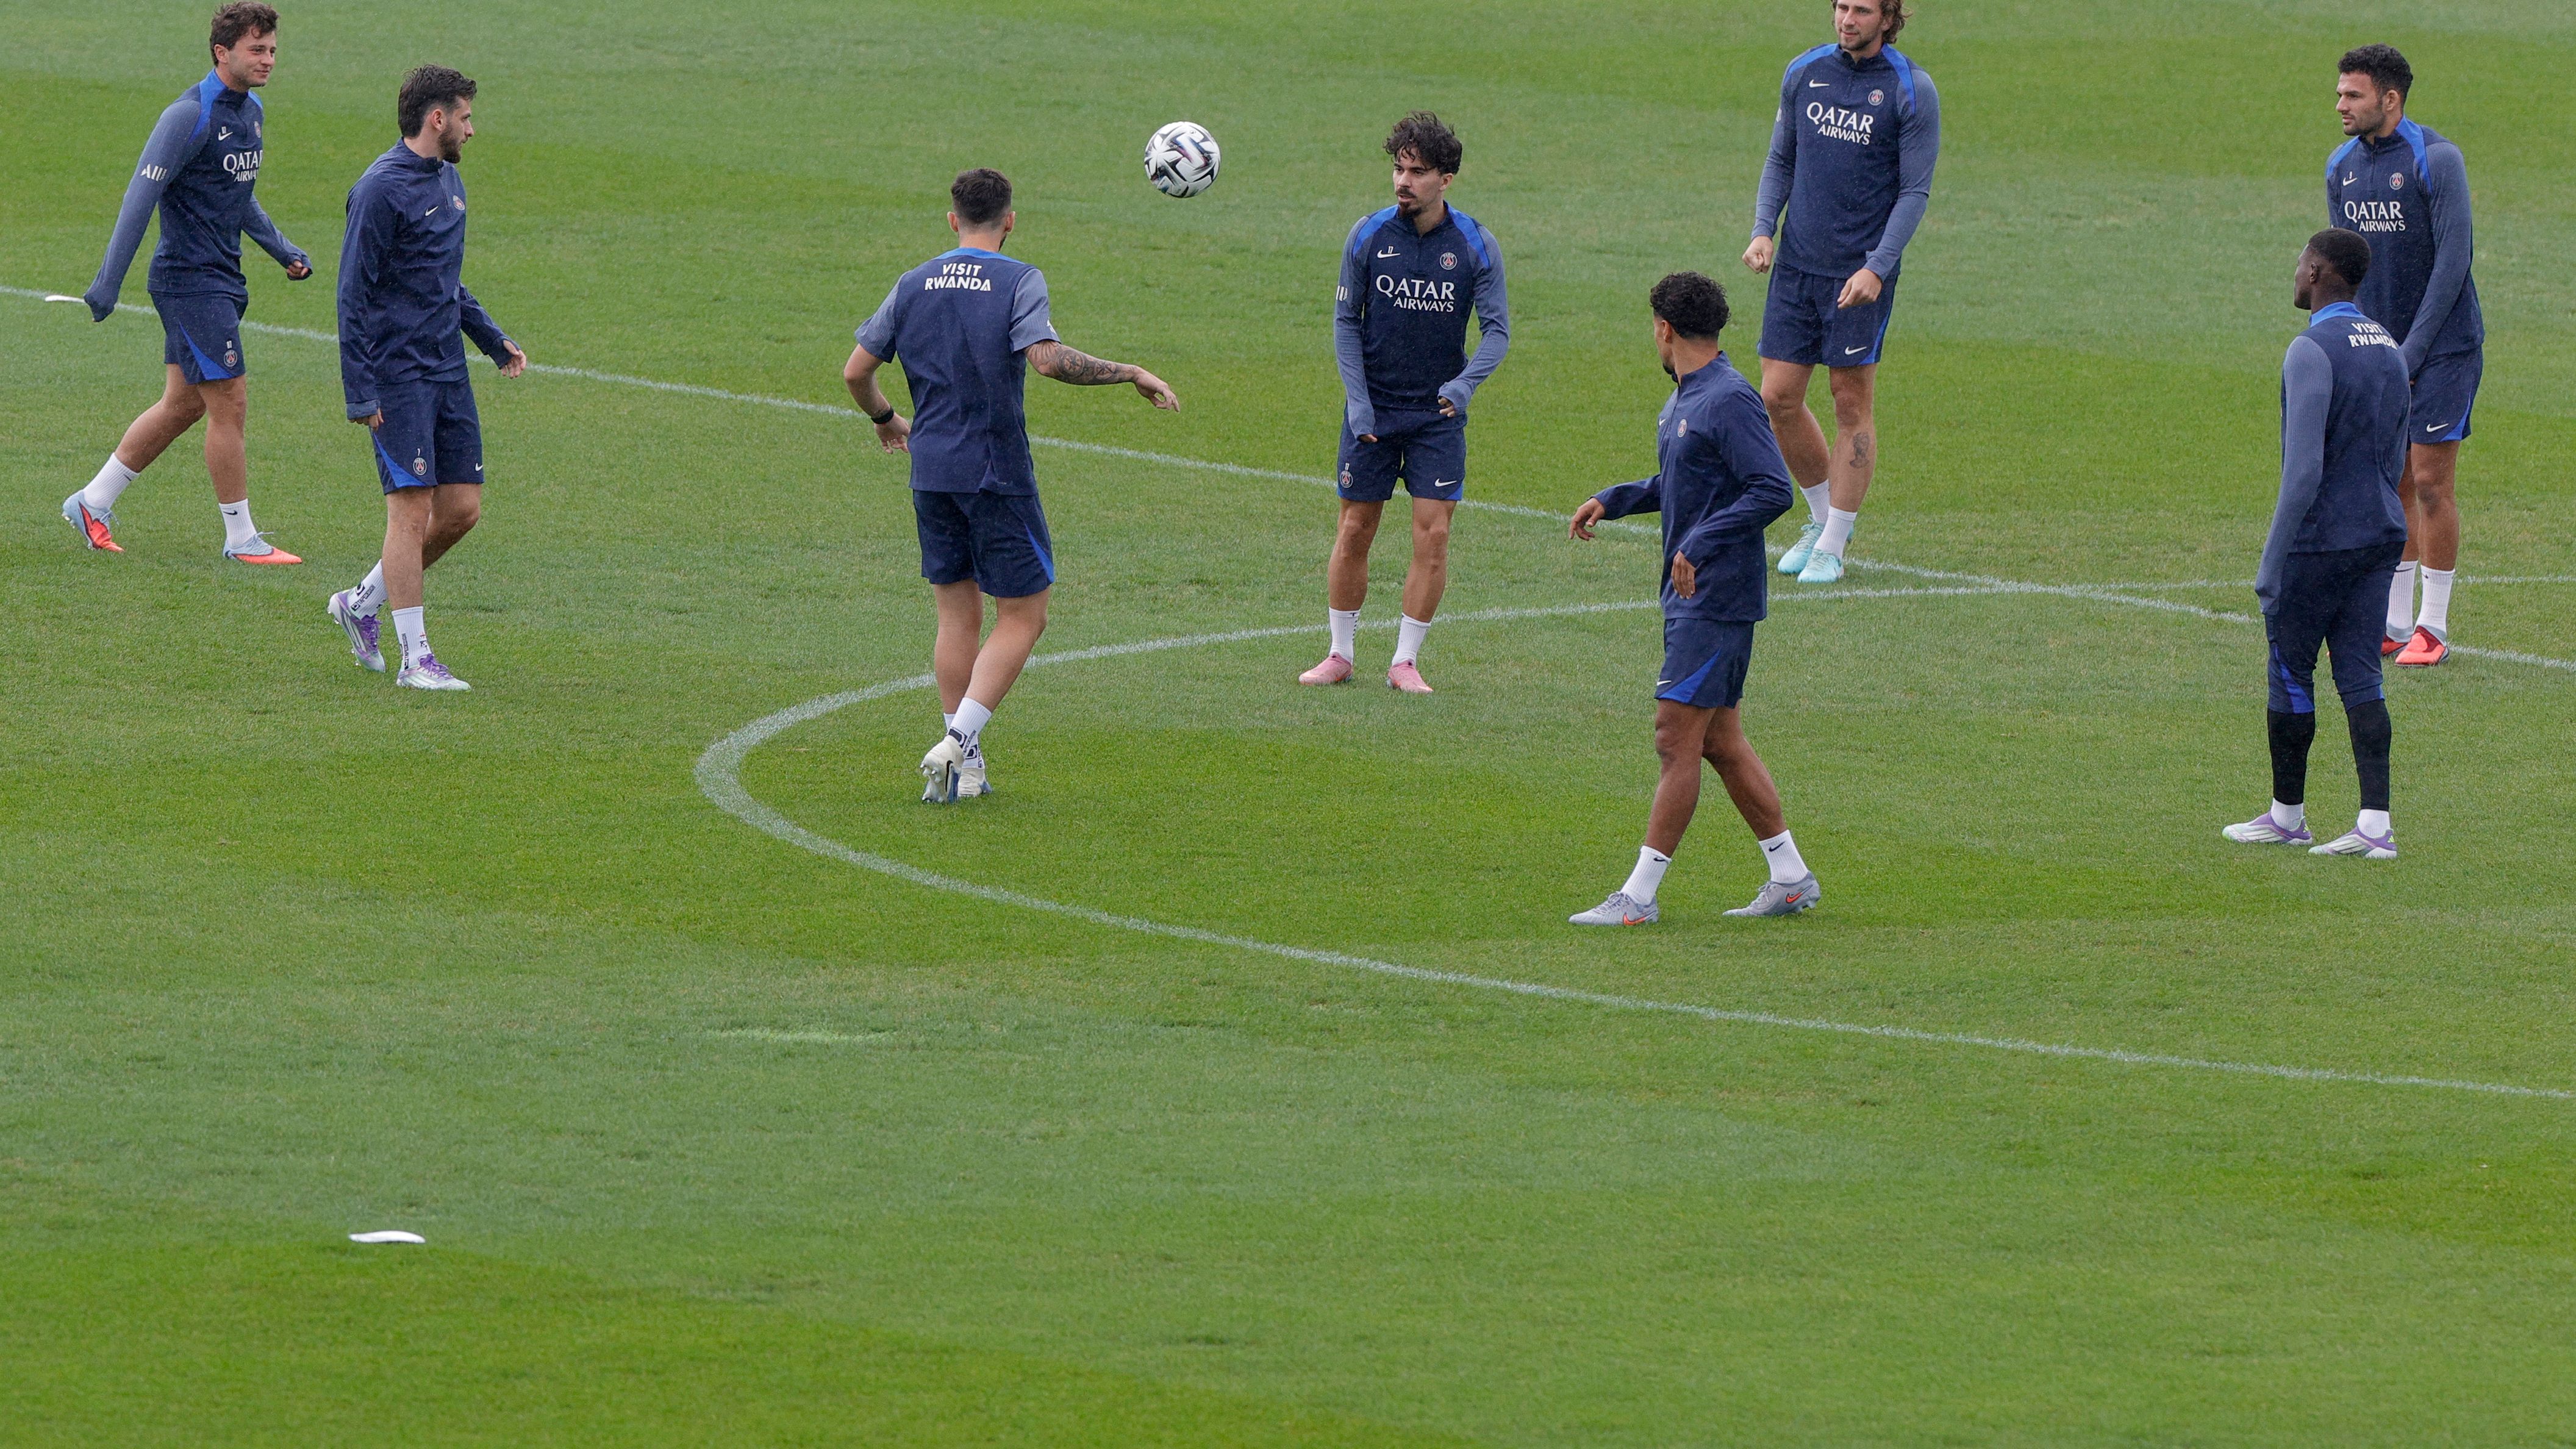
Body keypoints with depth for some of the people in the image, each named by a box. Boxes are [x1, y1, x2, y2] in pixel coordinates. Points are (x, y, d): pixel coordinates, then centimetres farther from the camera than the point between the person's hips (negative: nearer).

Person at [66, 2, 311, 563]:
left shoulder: (251, 113, 11)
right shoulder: (191, 116, -17)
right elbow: (142, 195, -19)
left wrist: (282, 250, 18)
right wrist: (108, 282, -21)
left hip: (221, 280, 9)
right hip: (190, 280, -9)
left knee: (182, 406, 14)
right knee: (230, 404, -6)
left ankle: (93, 503, 26)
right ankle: (242, 539, 2)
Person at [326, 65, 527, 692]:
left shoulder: (448, 181, 14)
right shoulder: (382, 189, -13)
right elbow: (354, 296, -14)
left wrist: (493, 339, 21)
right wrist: (361, 394, -17)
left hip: (448, 374, 9)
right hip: (399, 377, -9)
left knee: (463, 509, 7)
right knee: (412, 510, -8)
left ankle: (361, 603, 23)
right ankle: (414, 658, -4)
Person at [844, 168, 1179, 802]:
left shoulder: (913, 285, 7)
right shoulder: (1019, 281, -8)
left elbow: (856, 371, 8)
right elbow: (1046, 358, -24)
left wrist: (886, 420, 28)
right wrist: (1131, 375, -15)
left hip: (931, 471, 5)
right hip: (998, 475, -5)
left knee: (957, 614, 13)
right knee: (1022, 617, 3)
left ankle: (962, 768, 13)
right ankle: (958, 744, -11)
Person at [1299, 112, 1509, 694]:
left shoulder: (1476, 246, -6)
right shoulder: (1369, 236, -4)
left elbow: (1497, 329, -6)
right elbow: (1346, 320, 2)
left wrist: (1466, 383, -25)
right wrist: (1357, 401, -7)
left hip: (1439, 412, -1)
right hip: (1373, 410, 1)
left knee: (1433, 536, -6)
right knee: (1355, 531, 4)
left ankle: (1406, 661, 4)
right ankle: (1341, 655, 18)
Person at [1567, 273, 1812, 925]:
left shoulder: (1730, 401, -16)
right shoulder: (1684, 399, 14)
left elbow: (1773, 491, -23)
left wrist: (1699, 545, -27)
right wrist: (1613, 500, 17)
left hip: (1715, 599, -10)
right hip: (1690, 600, 10)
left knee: (1677, 742, -8)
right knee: (1721, 743, 12)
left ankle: (1639, 895, -6)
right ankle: (1791, 879, 18)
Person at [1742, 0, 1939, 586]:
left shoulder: (1911, 91, -8)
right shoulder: (1804, 74, 6)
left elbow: (1915, 190, -7)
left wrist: (1876, 267, -17)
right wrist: (1763, 230, 0)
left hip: (1860, 273, -4)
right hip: (1796, 264, 4)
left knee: (1853, 405, 0)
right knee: (1778, 396, 3)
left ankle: (1833, 547, 8)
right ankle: (1822, 517, 24)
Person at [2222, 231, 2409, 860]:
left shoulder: (2312, 353, -16)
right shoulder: (2389, 349, 10)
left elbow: (2303, 471, -21)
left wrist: (2271, 565, -17)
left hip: (2319, 544, -7)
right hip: (2382, 536, 7)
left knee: (2290, 673, 7)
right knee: (2360, 678, 6)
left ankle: (2287, 814, 18)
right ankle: (2376, 824, -3)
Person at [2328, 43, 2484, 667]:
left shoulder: (2436, 160, -13)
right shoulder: (2341, 166, 6)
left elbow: (2454, 258, -14)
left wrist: (2413, 348, -16)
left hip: (2443, 346, -6)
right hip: (2378, 351, 6)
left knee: (2431, 483, -5)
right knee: (2391, 486, 6)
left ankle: (2433, 628, 3)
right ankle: (2393, 623, 13)